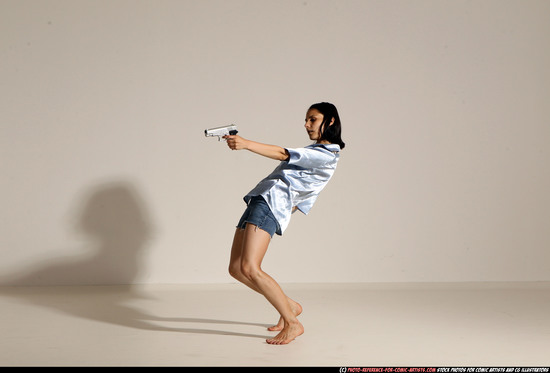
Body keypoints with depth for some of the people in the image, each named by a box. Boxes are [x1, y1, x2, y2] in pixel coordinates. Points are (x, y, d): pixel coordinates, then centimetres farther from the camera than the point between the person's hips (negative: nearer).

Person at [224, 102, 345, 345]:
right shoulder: (313, 153, 25)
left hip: (273, 202, -10)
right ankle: (289, 306, 18)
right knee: (236, 269, 6)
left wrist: (246, 144, -27)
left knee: (250, 268, -22)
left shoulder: (327, 155, -5)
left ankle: (293, 324, -12)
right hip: (260, 199, 10)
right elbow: (305, 200, 27)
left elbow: (284, 154, -17)